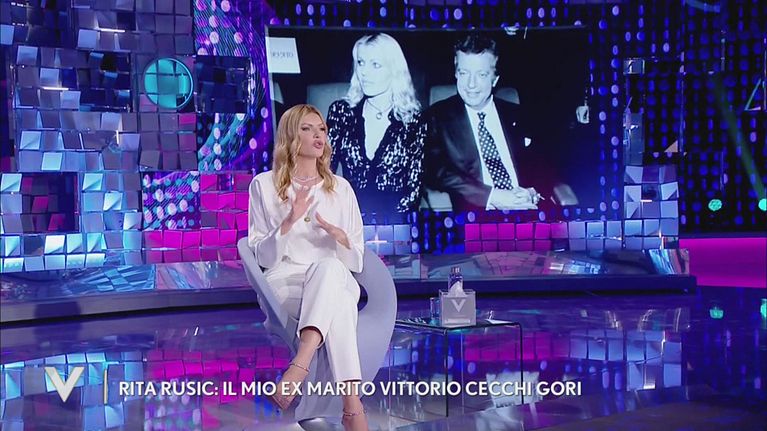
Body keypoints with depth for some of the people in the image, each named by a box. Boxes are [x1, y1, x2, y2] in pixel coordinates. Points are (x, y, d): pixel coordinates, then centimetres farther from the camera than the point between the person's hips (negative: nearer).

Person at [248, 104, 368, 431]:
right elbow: (262, 257, 2)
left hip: (336, 281, 2)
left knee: (329, 266, -39)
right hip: (284, 284, -2)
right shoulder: (264, 185, 8)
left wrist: (340, 237, -10)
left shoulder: (341, 188, 15)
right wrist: (289, 222, -14)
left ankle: (299, 366, -52)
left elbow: (356, 263, 12)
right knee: (338, 305, -38)